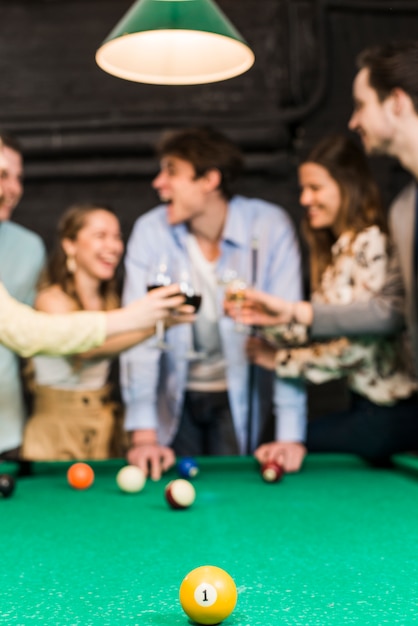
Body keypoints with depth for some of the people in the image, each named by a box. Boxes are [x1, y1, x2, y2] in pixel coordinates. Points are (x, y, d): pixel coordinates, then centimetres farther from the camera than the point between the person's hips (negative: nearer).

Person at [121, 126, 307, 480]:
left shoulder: (270, 227, -18)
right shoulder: (150, 231, -14)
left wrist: (291, 434, -26)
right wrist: (144, 434, -26)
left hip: (240, 397, -1)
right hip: (176, 395, 1)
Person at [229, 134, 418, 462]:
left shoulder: (372, 244, -16)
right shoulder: (335, 250, 11)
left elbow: (358, 344, -19)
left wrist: (280, 360, -12)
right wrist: (281, 313, -9)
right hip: (367, 400, 8)